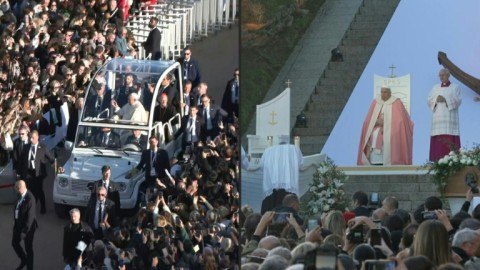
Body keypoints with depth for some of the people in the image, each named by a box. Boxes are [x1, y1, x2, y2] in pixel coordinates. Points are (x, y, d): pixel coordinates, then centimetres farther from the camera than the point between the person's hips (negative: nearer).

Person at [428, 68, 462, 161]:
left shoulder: (455, 87, 8)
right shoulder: (435, 88, 17)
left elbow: (458, 100, -4)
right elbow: (429, 101, 9)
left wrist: (445, 99, -16)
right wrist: (436, 99, -12)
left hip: (450, 117, -3)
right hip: (438, 118, 3)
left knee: (450, 140, -12)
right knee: (438, 139, -6)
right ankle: (439, 160, -9)